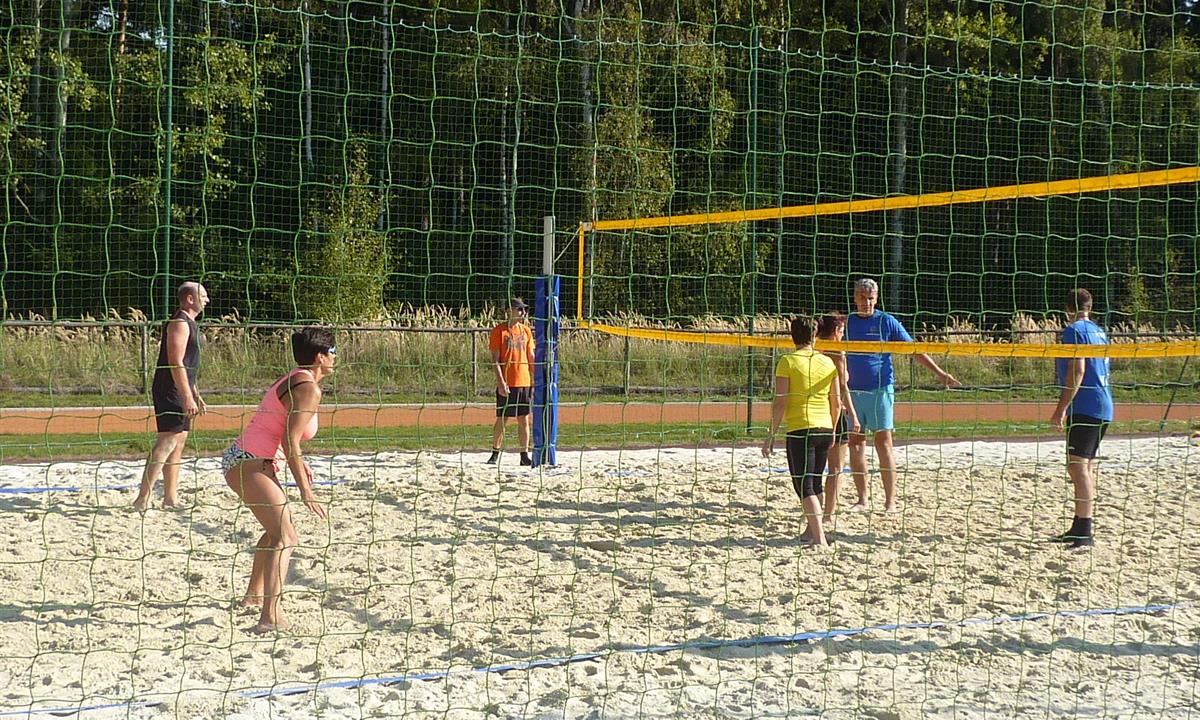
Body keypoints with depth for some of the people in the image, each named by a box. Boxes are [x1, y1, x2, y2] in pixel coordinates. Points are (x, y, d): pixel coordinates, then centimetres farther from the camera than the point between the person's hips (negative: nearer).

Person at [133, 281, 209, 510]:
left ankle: (170, 498, 17)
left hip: (180, 392, 11)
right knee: (167, 441, -15)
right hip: (171, 391, -11)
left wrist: (195, 395, 26)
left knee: (179, 441, 11)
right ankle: (143, 498, -18)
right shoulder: (179, 323, -13)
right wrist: (188, 397, -24)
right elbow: (176, 363, -21)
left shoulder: (189, 324, 19)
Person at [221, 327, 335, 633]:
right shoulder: (309, 390, -14)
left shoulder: (293, 380, 16)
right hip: (251, 465, -11)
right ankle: (271, 617, -30)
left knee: (277, 530, 28)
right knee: (285, 538, -18)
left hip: (240, 459, 11)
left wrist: (298, 460, 20)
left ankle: (254, 594, 42)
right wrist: (305, 489, -16)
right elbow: (290, 442, -19)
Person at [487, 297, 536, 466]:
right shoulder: (499, 331, -5)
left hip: (524, 381, 5)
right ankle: (495, 454, 10)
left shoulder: (526, 330, 11)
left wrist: (535, 379, 9)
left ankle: (525, 455, 10)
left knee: (524, 420, 6)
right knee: (501, 419, -1)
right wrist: (501, 382, -16)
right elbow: (495, 360, -8)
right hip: (506, 384, -5)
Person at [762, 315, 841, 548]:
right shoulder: (828, 362, 8)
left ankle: (820, 538, -17)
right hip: (825, 429, 5)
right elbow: (837, 403, 12)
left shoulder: (787, 361, -6)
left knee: (804, 485, -5)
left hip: (800, 429, -5)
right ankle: (811, 529, 32)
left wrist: (771, 435, -5)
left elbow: (780, 402, -10)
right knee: (815, 482, 20)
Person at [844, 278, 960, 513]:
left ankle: (890, 500, -4)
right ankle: (862, 498, 14)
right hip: (853, 391, 3)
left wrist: (940, 374, -2)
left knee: (884, 443, -6)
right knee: (855, 443, 5)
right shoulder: (846, 322, 8)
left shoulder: (887, 322, 1)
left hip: (880, 390, -3)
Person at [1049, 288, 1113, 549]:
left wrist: (1061, 409, -18)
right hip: (1103, 408, 9)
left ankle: (1085, 530, -18)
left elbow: (1077, 371, -17)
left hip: (1084, 408, -9)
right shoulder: (1099, 332, 19)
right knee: (1086, 466, 15)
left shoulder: (1074, 331, -8)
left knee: (1078, 466, -12)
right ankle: (1081, 527, 21)